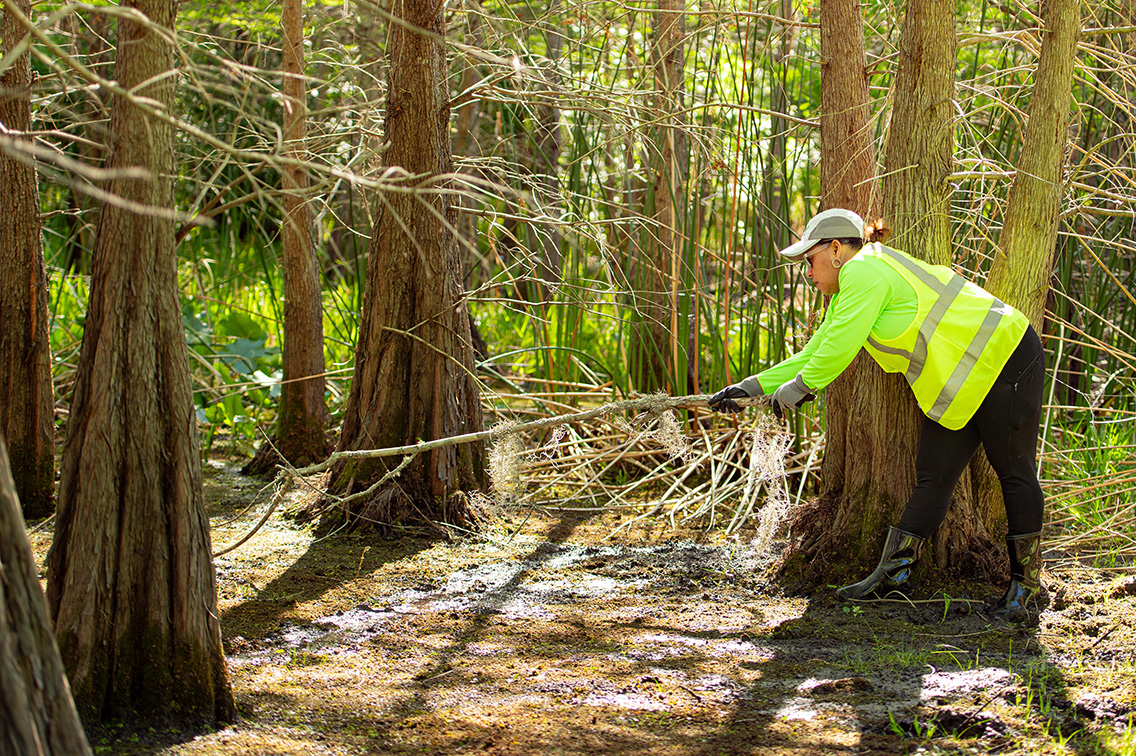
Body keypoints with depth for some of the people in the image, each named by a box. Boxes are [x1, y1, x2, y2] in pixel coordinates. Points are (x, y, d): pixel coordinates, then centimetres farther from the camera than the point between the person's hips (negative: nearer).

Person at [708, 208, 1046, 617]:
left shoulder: (864, 270, -17)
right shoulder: (848, 291, 15)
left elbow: (840, 348, -20)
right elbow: (815, 355, 17)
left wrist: (800, 387, -6)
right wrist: (753, 387, 11)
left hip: (1004, 359, -10)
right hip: (956, 387, 10)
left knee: (1014, 472, -3)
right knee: (932, 477, 5)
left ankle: (1026, 585, 1)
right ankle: (891, 572, 3)